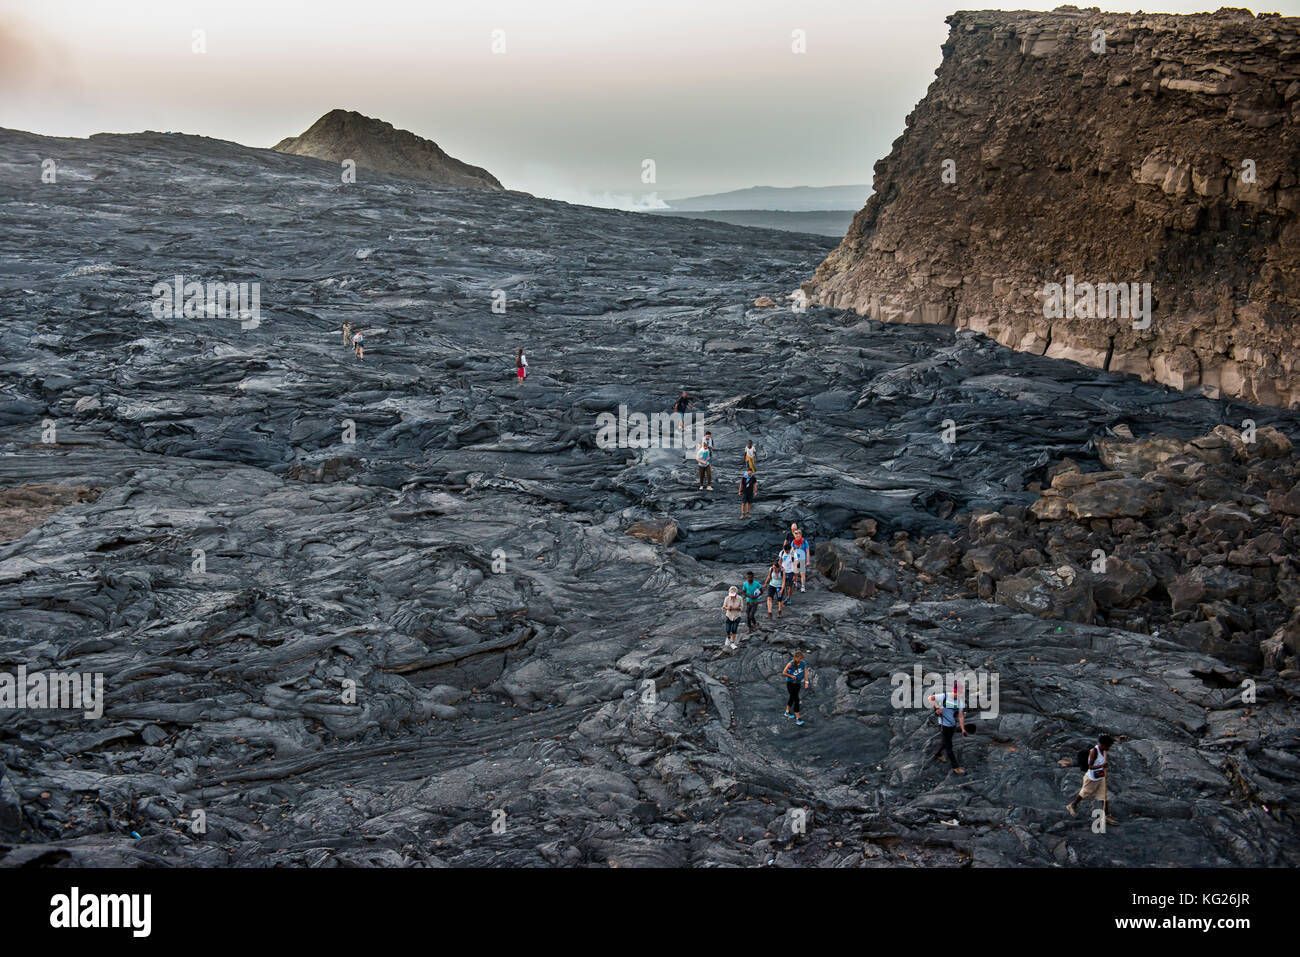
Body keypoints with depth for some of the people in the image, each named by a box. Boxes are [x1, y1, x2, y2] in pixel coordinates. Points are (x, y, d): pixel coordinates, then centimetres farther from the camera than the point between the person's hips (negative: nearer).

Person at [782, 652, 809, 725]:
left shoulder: (803, 663, -10)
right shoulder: (791, 664, -22)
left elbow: (805, 672, -3)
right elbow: (784, 672, -13)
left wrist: (806, 682, -10)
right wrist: (791, 676, -17)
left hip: (797, 683, 5)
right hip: (790, 683, -5)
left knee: (792, 697, 22)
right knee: (796, 699, -10)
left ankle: (788, 712, 44)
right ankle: (797, 718, -8)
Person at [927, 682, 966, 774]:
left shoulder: (959, 701, -7)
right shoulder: (944, 697, -21)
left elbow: (961, 716, -6)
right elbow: (930, 698, -12)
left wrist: (963, 729, -10)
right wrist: (936, 707, -24)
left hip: (953, 725, 6)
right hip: (944, 725, -6)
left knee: (946, 742, 25)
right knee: (949, 746, -1)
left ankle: (938, 754, 52)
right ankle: (955, 767, 3)